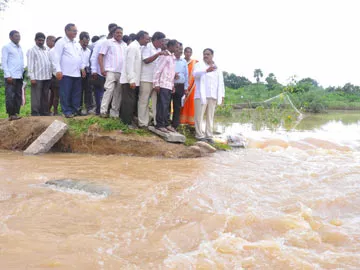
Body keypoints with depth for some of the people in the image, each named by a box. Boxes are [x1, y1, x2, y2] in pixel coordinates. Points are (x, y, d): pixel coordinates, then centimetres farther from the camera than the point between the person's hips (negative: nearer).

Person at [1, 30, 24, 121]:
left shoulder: (20, 48, 18)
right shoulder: (6, 47, 0)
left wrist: (22, 73, 11)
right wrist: (8, 75, -13)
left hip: (19, 76, 7)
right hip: (11, 76, -6)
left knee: (18, 96, 6)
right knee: (10, 96, -5)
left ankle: (16, 113, 11)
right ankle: (11, 115, -2)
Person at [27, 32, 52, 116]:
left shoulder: (47, 51, 16)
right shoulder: (32, 50, -1)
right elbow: (30, 64, -6)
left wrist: (51, 74, 8)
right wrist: (32, 77, -14)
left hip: (47, 77, 6)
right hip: (37, 77, -6)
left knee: (45, 96, 11)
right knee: (36, 97, -4)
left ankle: (44, 112, 17)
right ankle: (35, 113, -1)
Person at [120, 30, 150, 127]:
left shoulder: (137, 47, 15)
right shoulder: (133, 47, -14)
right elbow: (129, 64, -20)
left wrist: (133, 80, 14)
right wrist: (132, 80, -23)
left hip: (132, 80, 9)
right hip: (129, 80, -9)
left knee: (130, 101, 12)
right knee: (129, 101, -6)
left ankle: (125, 120, 18)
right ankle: (127, 122, -2)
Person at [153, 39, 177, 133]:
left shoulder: (172, 57, 15)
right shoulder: (164, 55, -10)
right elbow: (157, 70, -13)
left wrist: (172, 85, 14)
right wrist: (156, 84, -15)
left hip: (169, 85, 8)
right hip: (163, 85, -8)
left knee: (166, 106, 10)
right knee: (162, 105, -5)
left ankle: (166, 124, 16)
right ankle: (159, 125, 0)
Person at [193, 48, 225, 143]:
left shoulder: (217, 68, 20)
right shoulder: (199, 65, 7)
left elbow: (221, 82, 19)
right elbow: (195, 74, -15)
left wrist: (222, 95, 11)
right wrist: (207, 70, -31)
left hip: (213, 96, 4)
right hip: (201, 95, -4)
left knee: (210, 117, 4)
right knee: (199, 116, -6)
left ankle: (209, 136, 7)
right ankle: (200, 135, -3)